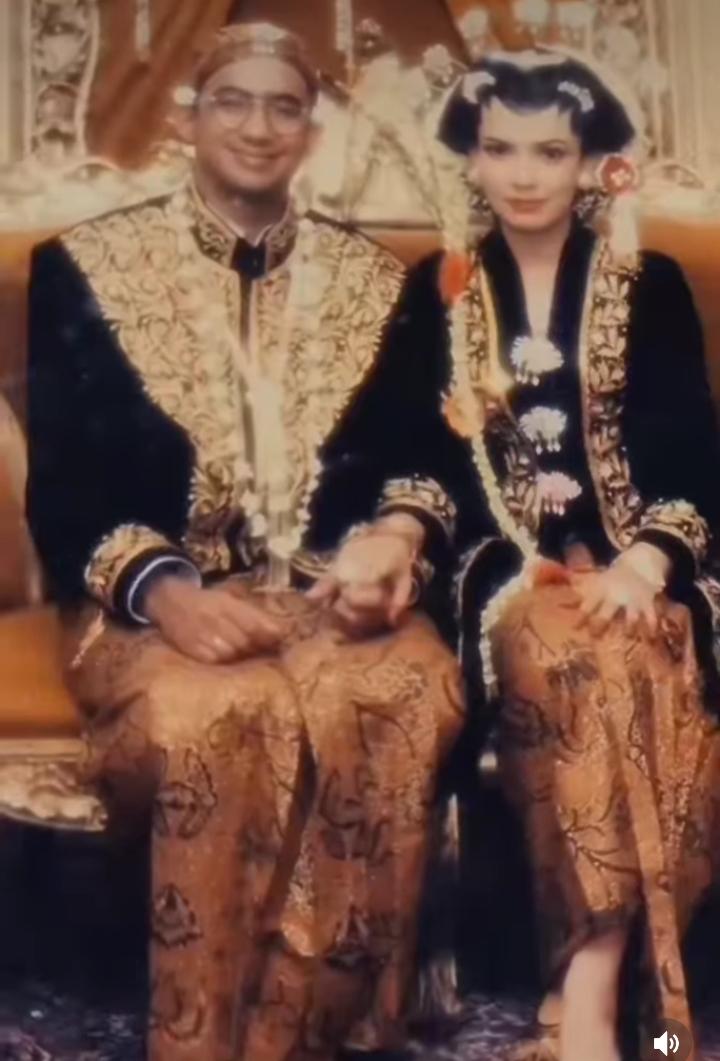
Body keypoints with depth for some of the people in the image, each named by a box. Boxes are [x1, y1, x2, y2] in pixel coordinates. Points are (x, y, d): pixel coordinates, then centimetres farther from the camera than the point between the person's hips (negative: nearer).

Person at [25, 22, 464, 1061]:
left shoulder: (373, 277, 16)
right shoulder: (86, 265, 7)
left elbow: (421, 451, 13)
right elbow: (61, 486, 1)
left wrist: (402, 533, -11)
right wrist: (162, 591, -17)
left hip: (334, 590, 2)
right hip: (162, 599, -2)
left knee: (403, 702, -34)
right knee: (212, 719, -37)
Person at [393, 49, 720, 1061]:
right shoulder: (436, 291, 10)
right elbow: (427, 458, 4)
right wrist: (518, 573, -11)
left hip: (630, 564, 1)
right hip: (504, 569, 0)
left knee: (634, 658, -33)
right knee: (561, 659, -33)